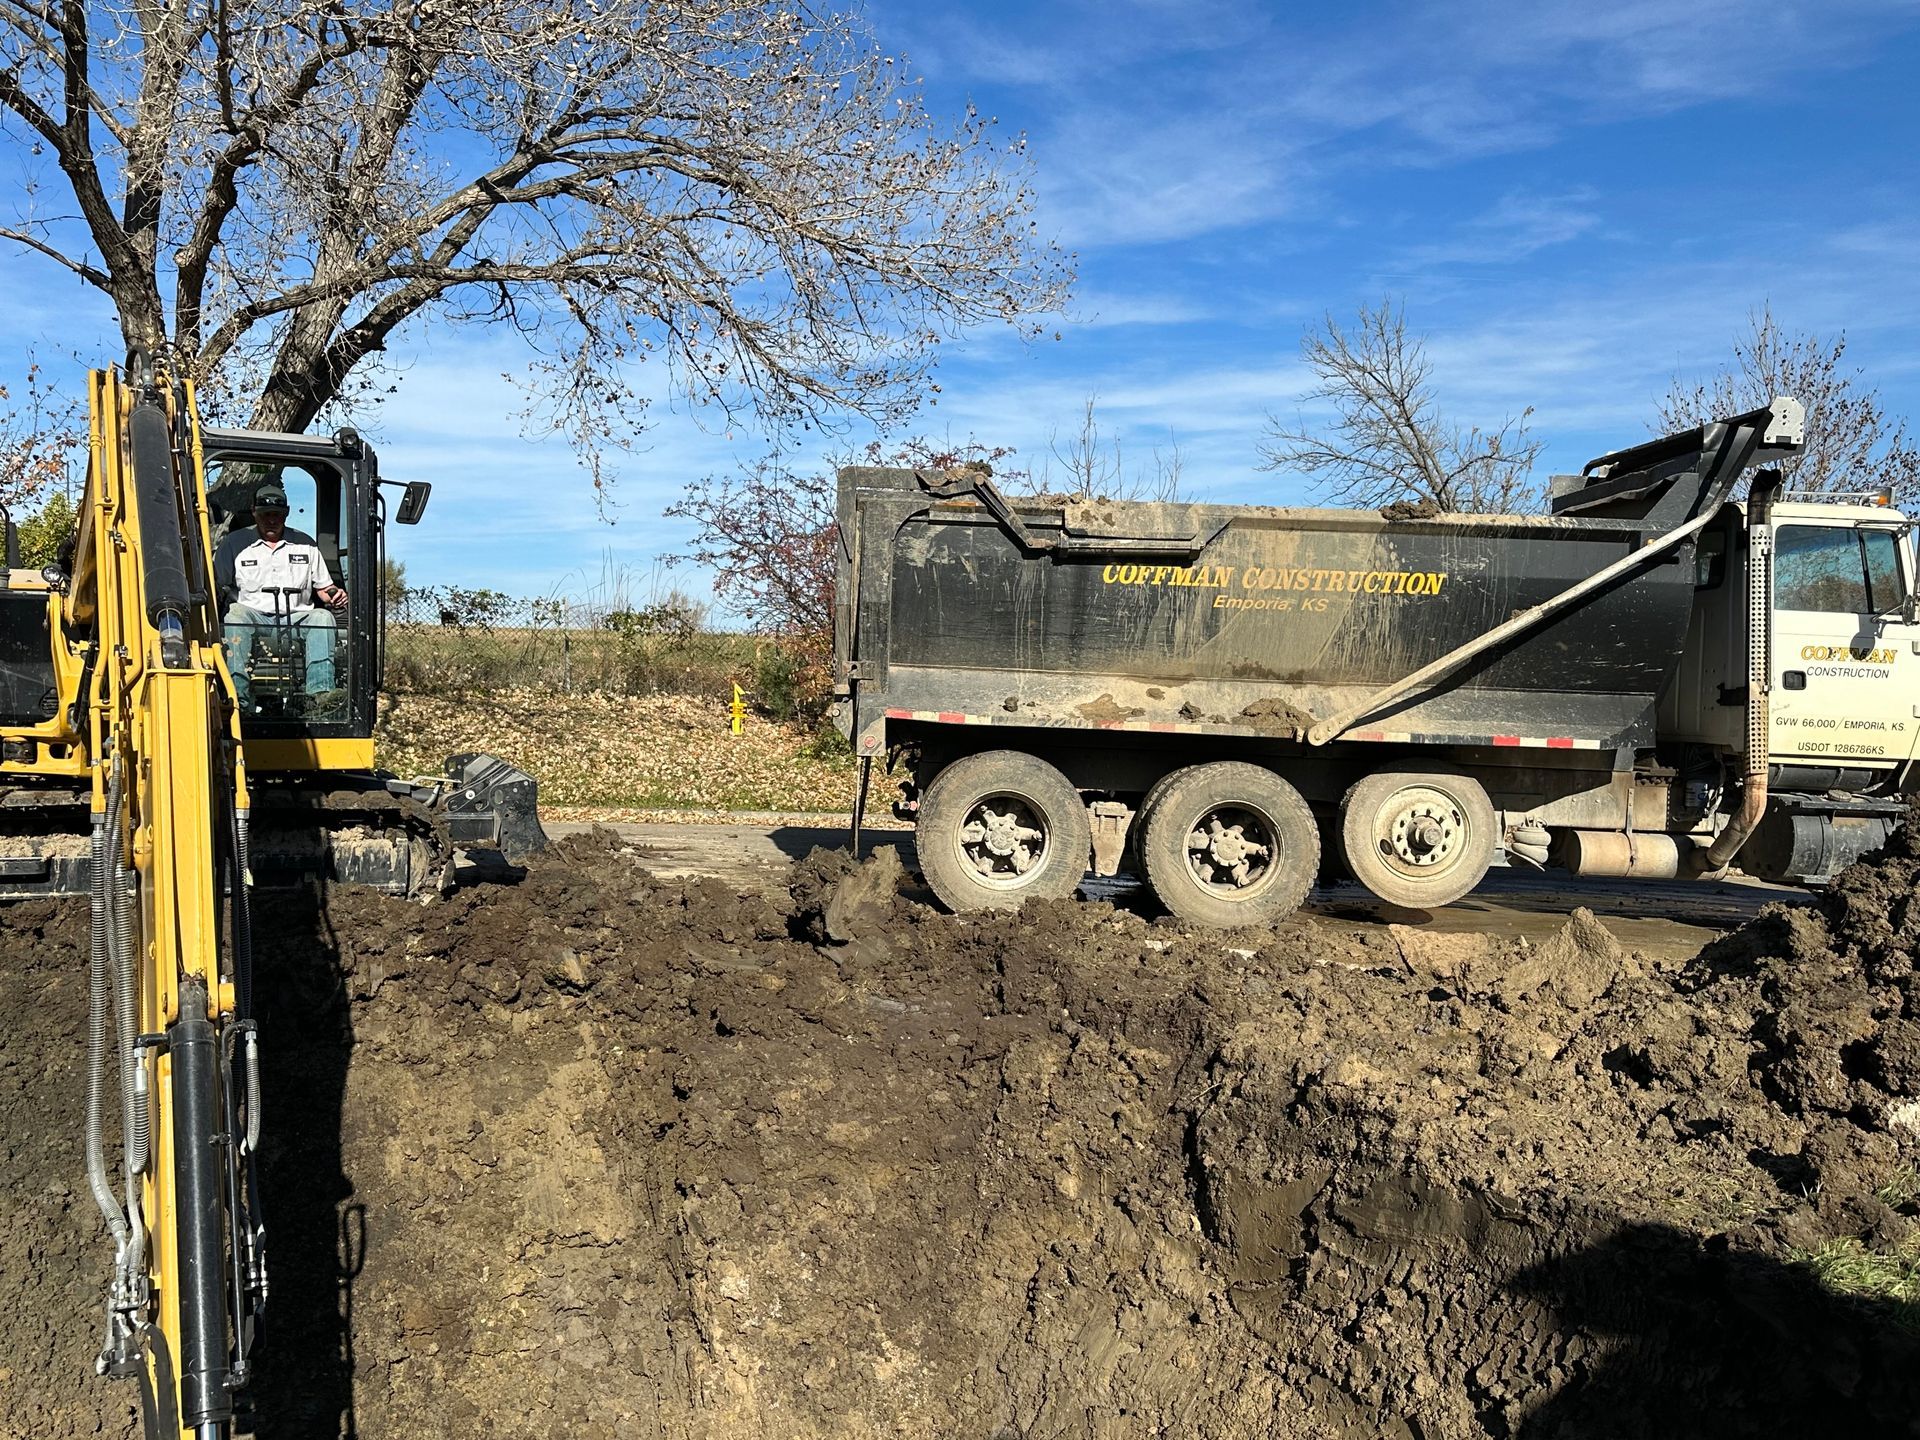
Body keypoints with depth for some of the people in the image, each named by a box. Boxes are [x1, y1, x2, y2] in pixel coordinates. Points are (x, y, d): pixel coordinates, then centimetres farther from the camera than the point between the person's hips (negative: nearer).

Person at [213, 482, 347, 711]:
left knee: (322, 616, -30)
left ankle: (320, 695, -47)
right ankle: (239, 697, -47)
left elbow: (324, 588, 21)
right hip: (252, 616, -1)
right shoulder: (235, 543, 15)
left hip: (297, 618, 1)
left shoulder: (305, 545, 20)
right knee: (235, 613, -35)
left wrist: (336, 596, -2)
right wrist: (218, 593, -14)